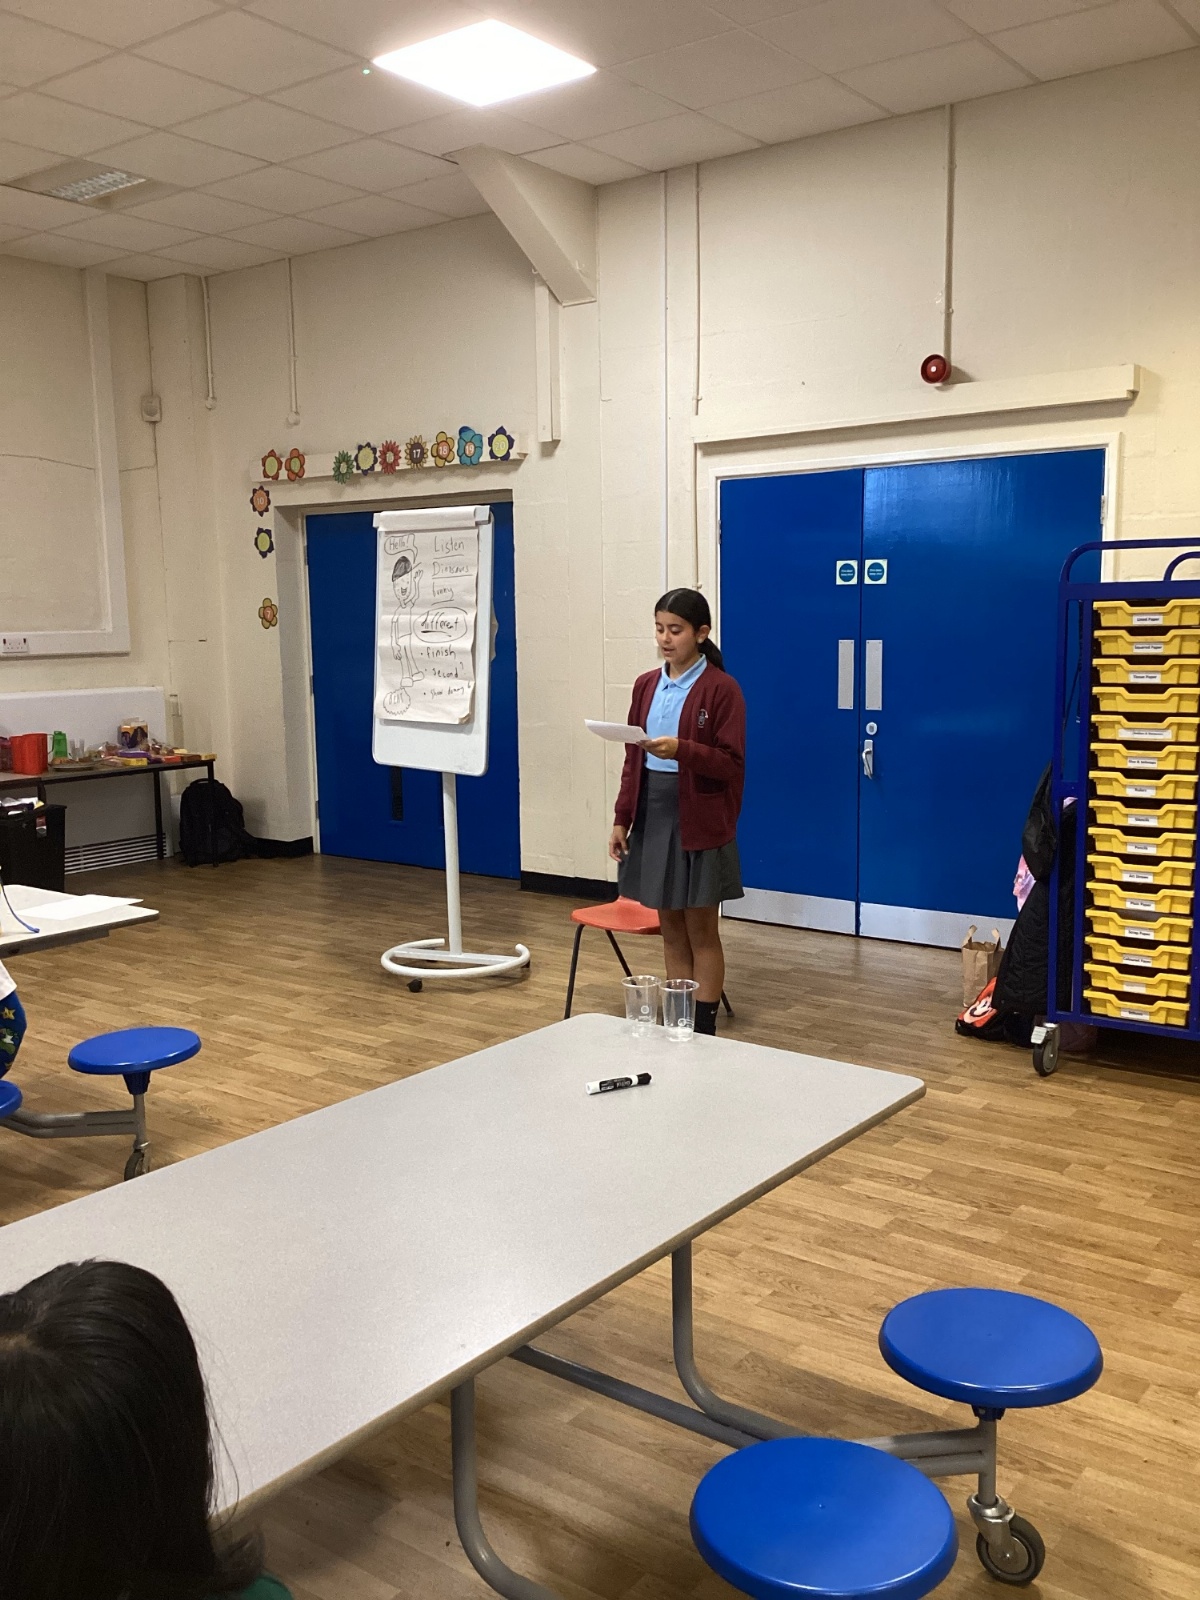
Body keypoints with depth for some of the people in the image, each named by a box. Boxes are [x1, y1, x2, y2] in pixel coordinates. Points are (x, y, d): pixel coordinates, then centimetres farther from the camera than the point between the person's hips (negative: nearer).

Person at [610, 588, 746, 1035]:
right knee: (670, 929, 13)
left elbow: (732, 764, -13)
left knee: (701, 931, 4)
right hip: (651, 817, 6)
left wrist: (682, 751, -28)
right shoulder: (646, 685, 8)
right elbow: (632, 760, 11)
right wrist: (622, 819, 6)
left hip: (700, 823, -6)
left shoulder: (722, 689, -10)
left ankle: (703, 1030, 13)